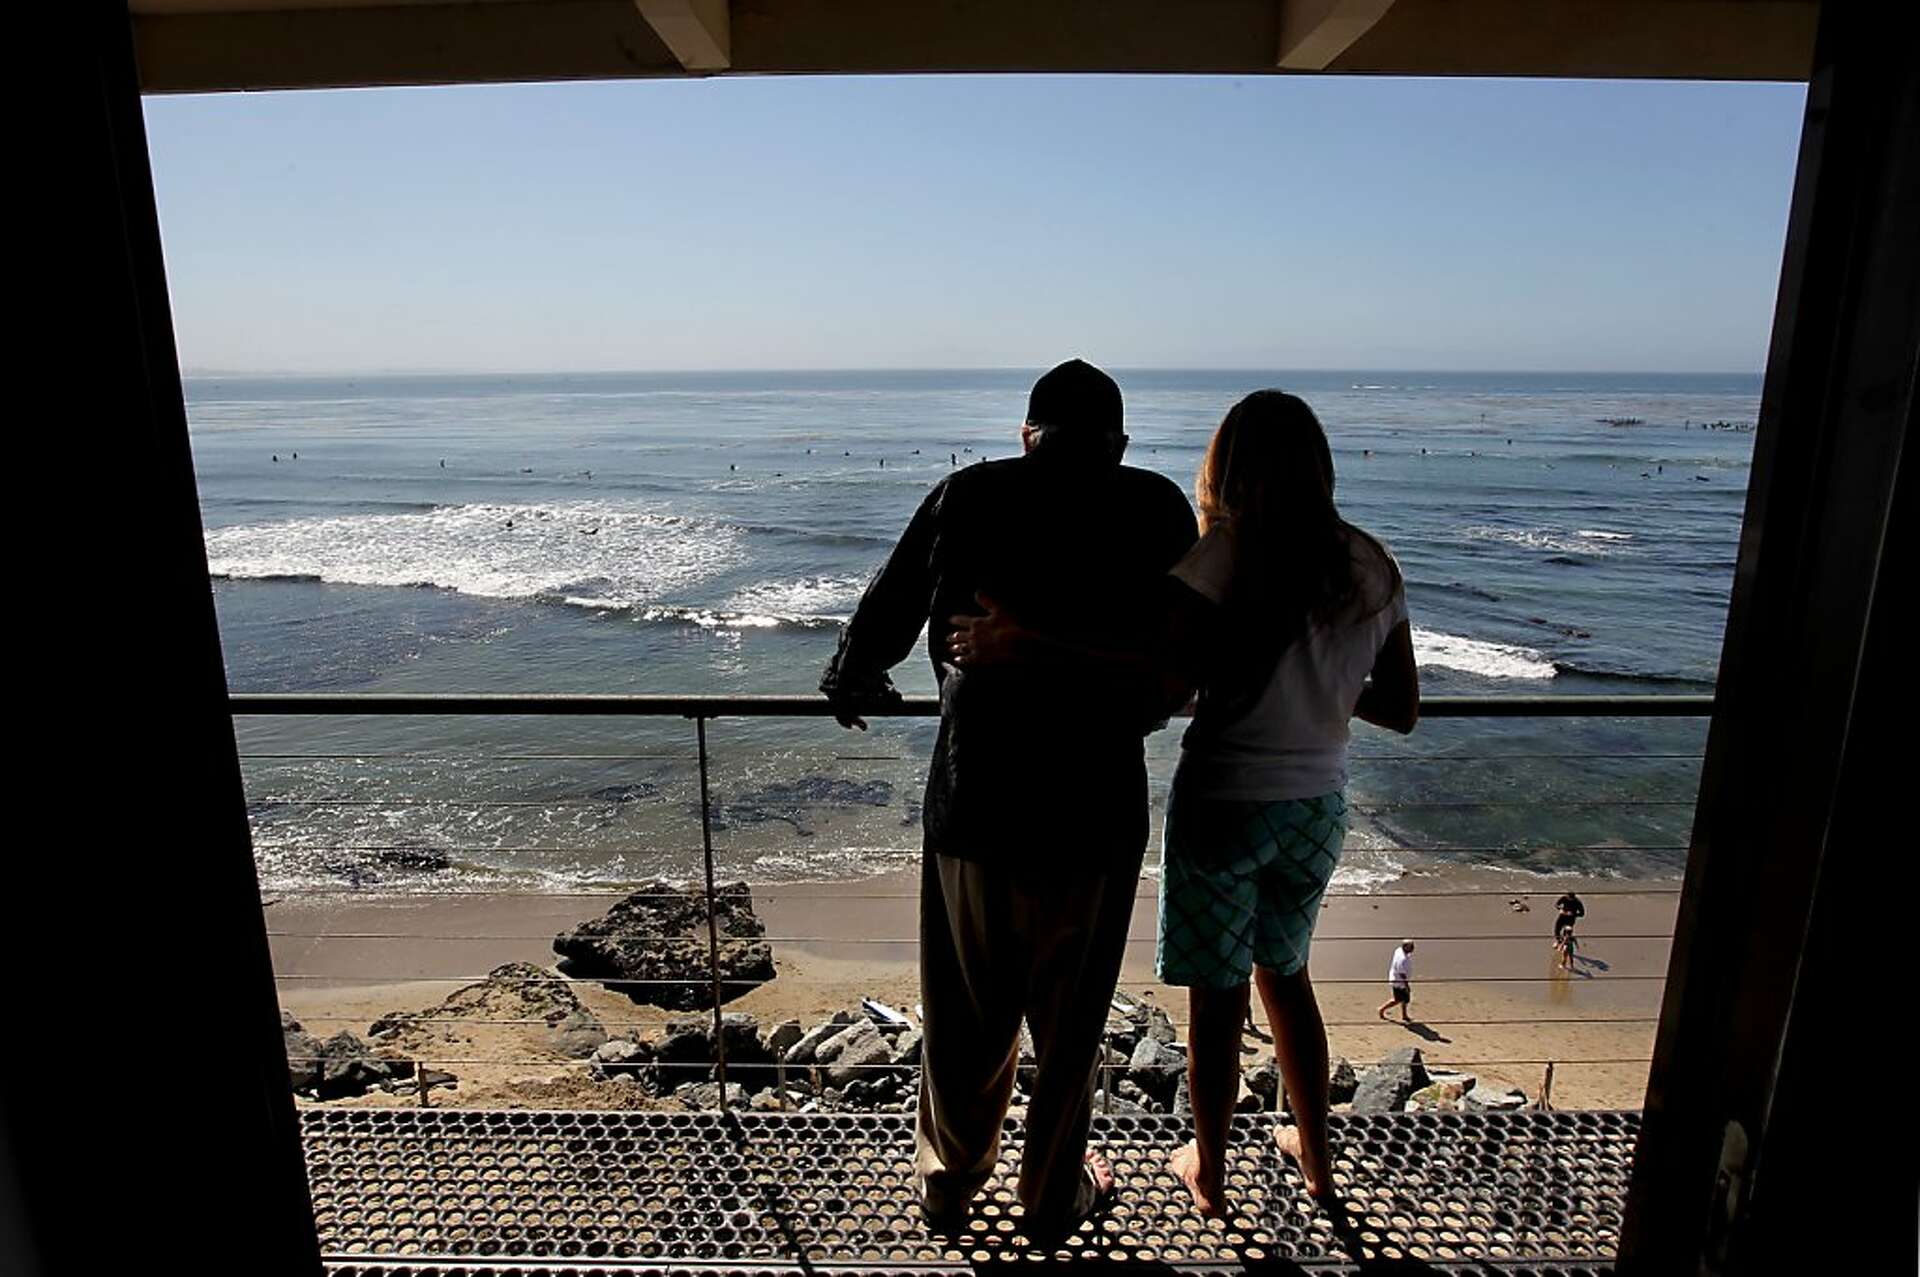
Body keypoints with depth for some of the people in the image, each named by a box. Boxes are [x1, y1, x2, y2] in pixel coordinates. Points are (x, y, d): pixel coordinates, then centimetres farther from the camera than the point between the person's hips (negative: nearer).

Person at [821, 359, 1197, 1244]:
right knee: (1069, 1019, 19)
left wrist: (850, 686, 26)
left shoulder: (966, 494, -2)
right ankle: (1053, 1197, 39)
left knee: (963, 1015, 20)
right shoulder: (1155, 507, -3)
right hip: (1094, 811, -1)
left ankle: (947, 1185, 42)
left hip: (972, 800, 1)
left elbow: (884, 616, 6)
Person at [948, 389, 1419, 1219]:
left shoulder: (1231, 550, -17)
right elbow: (1401, 710, 4)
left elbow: (1166, 680, -32)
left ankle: (1208, 1173, 34)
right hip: (1318, 805, 5)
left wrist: (1026, 644, -32)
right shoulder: (1372, 567, -1)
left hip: (1224, 801, -5)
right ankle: (1315, 1154, 43)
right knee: (1284, 973, 26)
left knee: (1216, 995, 13)